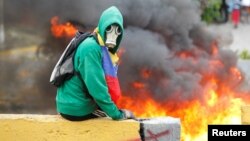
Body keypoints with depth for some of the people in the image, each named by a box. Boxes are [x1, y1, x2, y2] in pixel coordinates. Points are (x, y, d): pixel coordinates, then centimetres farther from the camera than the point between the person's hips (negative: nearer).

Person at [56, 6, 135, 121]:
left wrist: (114, 110, 2)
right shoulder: (91, 48, -19)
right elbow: (96, 88, -23)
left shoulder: (104, 49, 10)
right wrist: (117, 114, -19)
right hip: (76, 108, -9)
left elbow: (107, 84, 13)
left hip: (83, 103, 9)